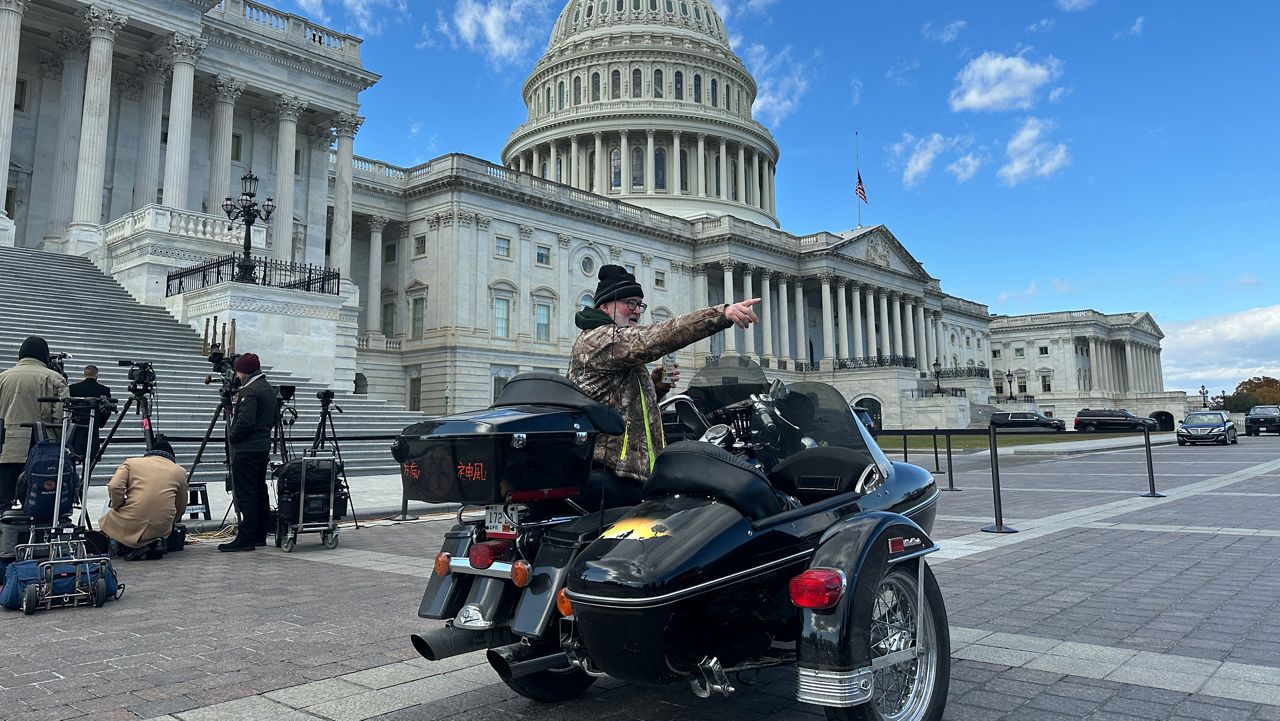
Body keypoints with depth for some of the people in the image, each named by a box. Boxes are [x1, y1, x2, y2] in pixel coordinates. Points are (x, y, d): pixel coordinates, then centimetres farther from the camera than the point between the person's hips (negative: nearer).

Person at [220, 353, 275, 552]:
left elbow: (245, 421, -22)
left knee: (245, 494, -7)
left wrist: (232, 437, -8)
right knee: (259, 491, 13)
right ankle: (259, 535, 19)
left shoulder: (249, 391, -15)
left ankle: (245, 538, -6)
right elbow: (273, 419, 21)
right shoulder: (270, 389, 14)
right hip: (264, 447, 10)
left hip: (246, 450, -10)